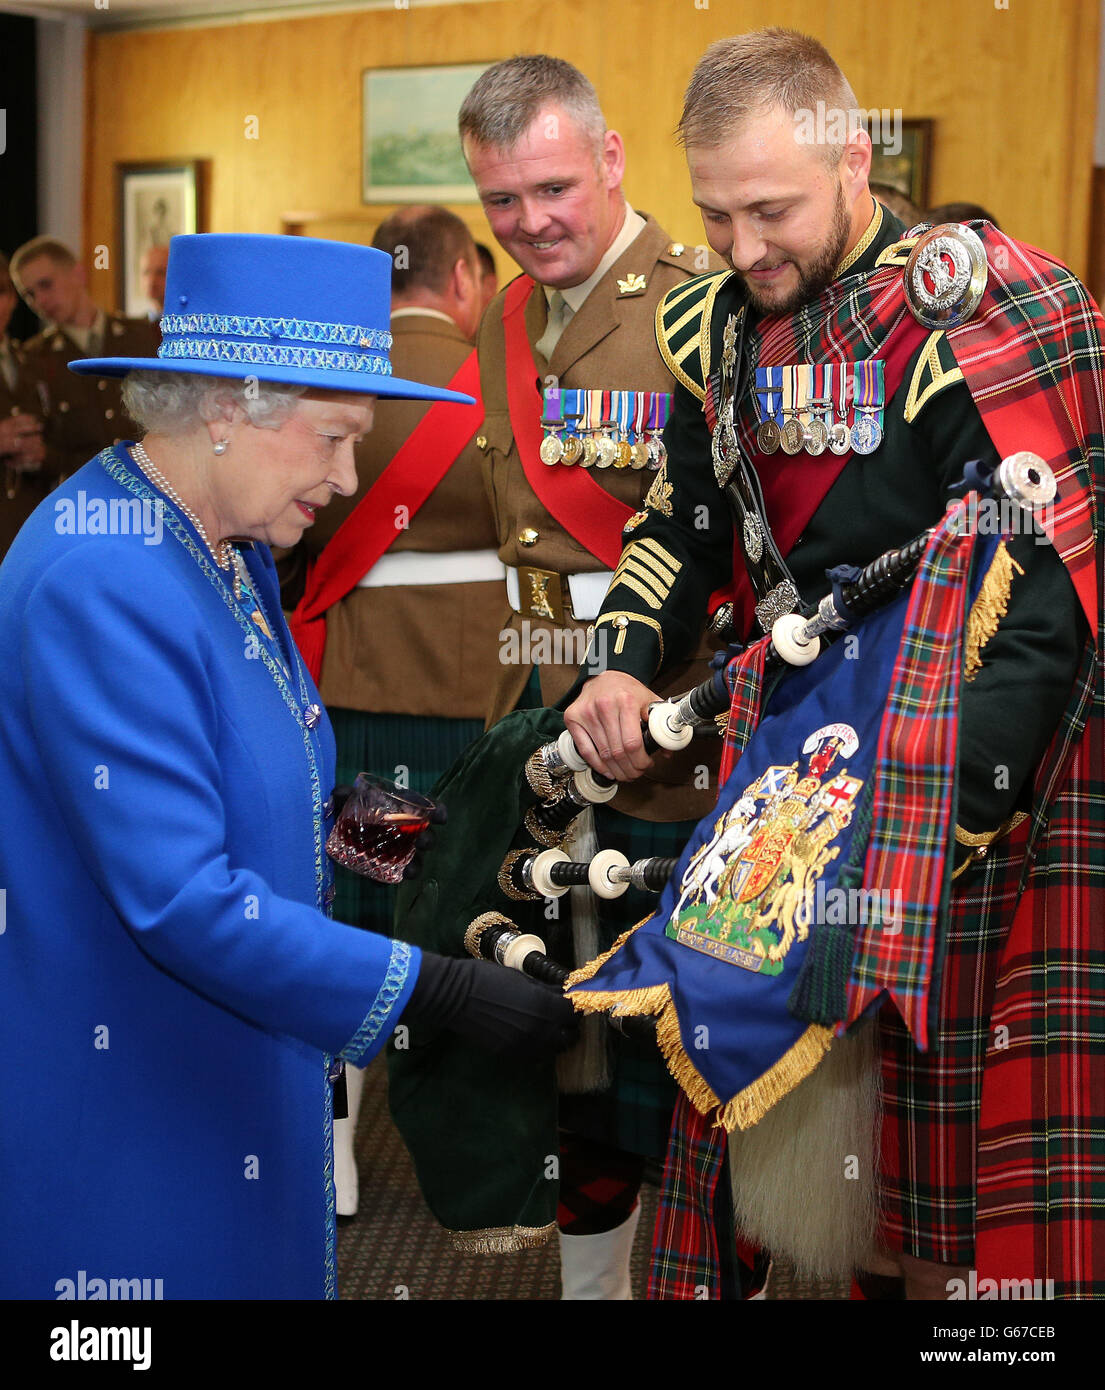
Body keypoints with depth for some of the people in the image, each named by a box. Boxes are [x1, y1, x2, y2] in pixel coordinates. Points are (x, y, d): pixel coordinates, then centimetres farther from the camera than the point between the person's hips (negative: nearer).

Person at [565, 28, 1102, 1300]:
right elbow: (685, 522, 19)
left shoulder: (985, 311, -14)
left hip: (994, 766, -6)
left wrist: (954, 811, -22)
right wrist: (625, 668, 0)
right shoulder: (718, 326, 8)